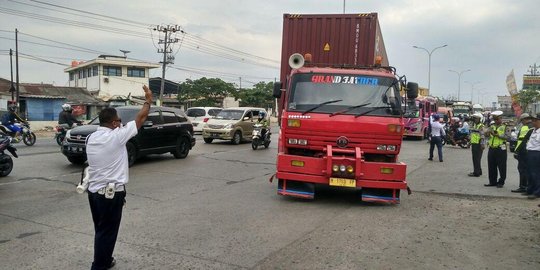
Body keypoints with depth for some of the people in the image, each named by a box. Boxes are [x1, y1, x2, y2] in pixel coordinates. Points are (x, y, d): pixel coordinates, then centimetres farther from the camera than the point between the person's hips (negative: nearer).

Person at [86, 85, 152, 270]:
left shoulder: (91, 138, 5)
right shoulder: (116, 136, -16)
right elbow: (140, 118, -8)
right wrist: (148, 100, 3)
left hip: (94, 190, 8)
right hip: (111, 192, -8)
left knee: (101, 230, 20)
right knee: (107, 232, 3)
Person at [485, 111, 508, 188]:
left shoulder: (505, 126, 1)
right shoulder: (492, 126, 15)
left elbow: (506, 136, -11)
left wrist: (498, 135, -20)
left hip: (500, 149, -5)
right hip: (491, 149, 5)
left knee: (501, 167, 0)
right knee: (491, 167, 8)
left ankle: (501, 182, 10)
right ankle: (492, 182, 17)